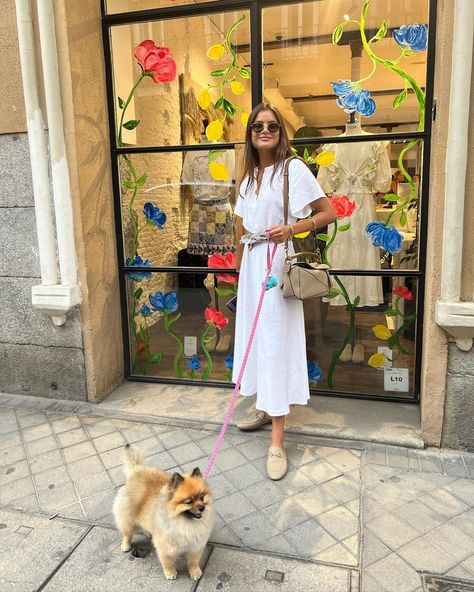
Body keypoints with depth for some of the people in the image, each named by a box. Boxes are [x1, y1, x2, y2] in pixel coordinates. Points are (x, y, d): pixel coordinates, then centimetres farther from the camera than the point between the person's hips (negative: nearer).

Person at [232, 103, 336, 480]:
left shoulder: (293, 169, -5)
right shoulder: (249, 176, 15)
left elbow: (329, 213, -7)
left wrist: (291, 229, -19)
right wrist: (242, 264, 17)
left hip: (277, 263, -7)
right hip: (251, 264, 7)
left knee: (276, 342, -8)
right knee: (255, 335, 12)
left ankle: (277, 440, -3)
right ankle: (266, 408, 30)